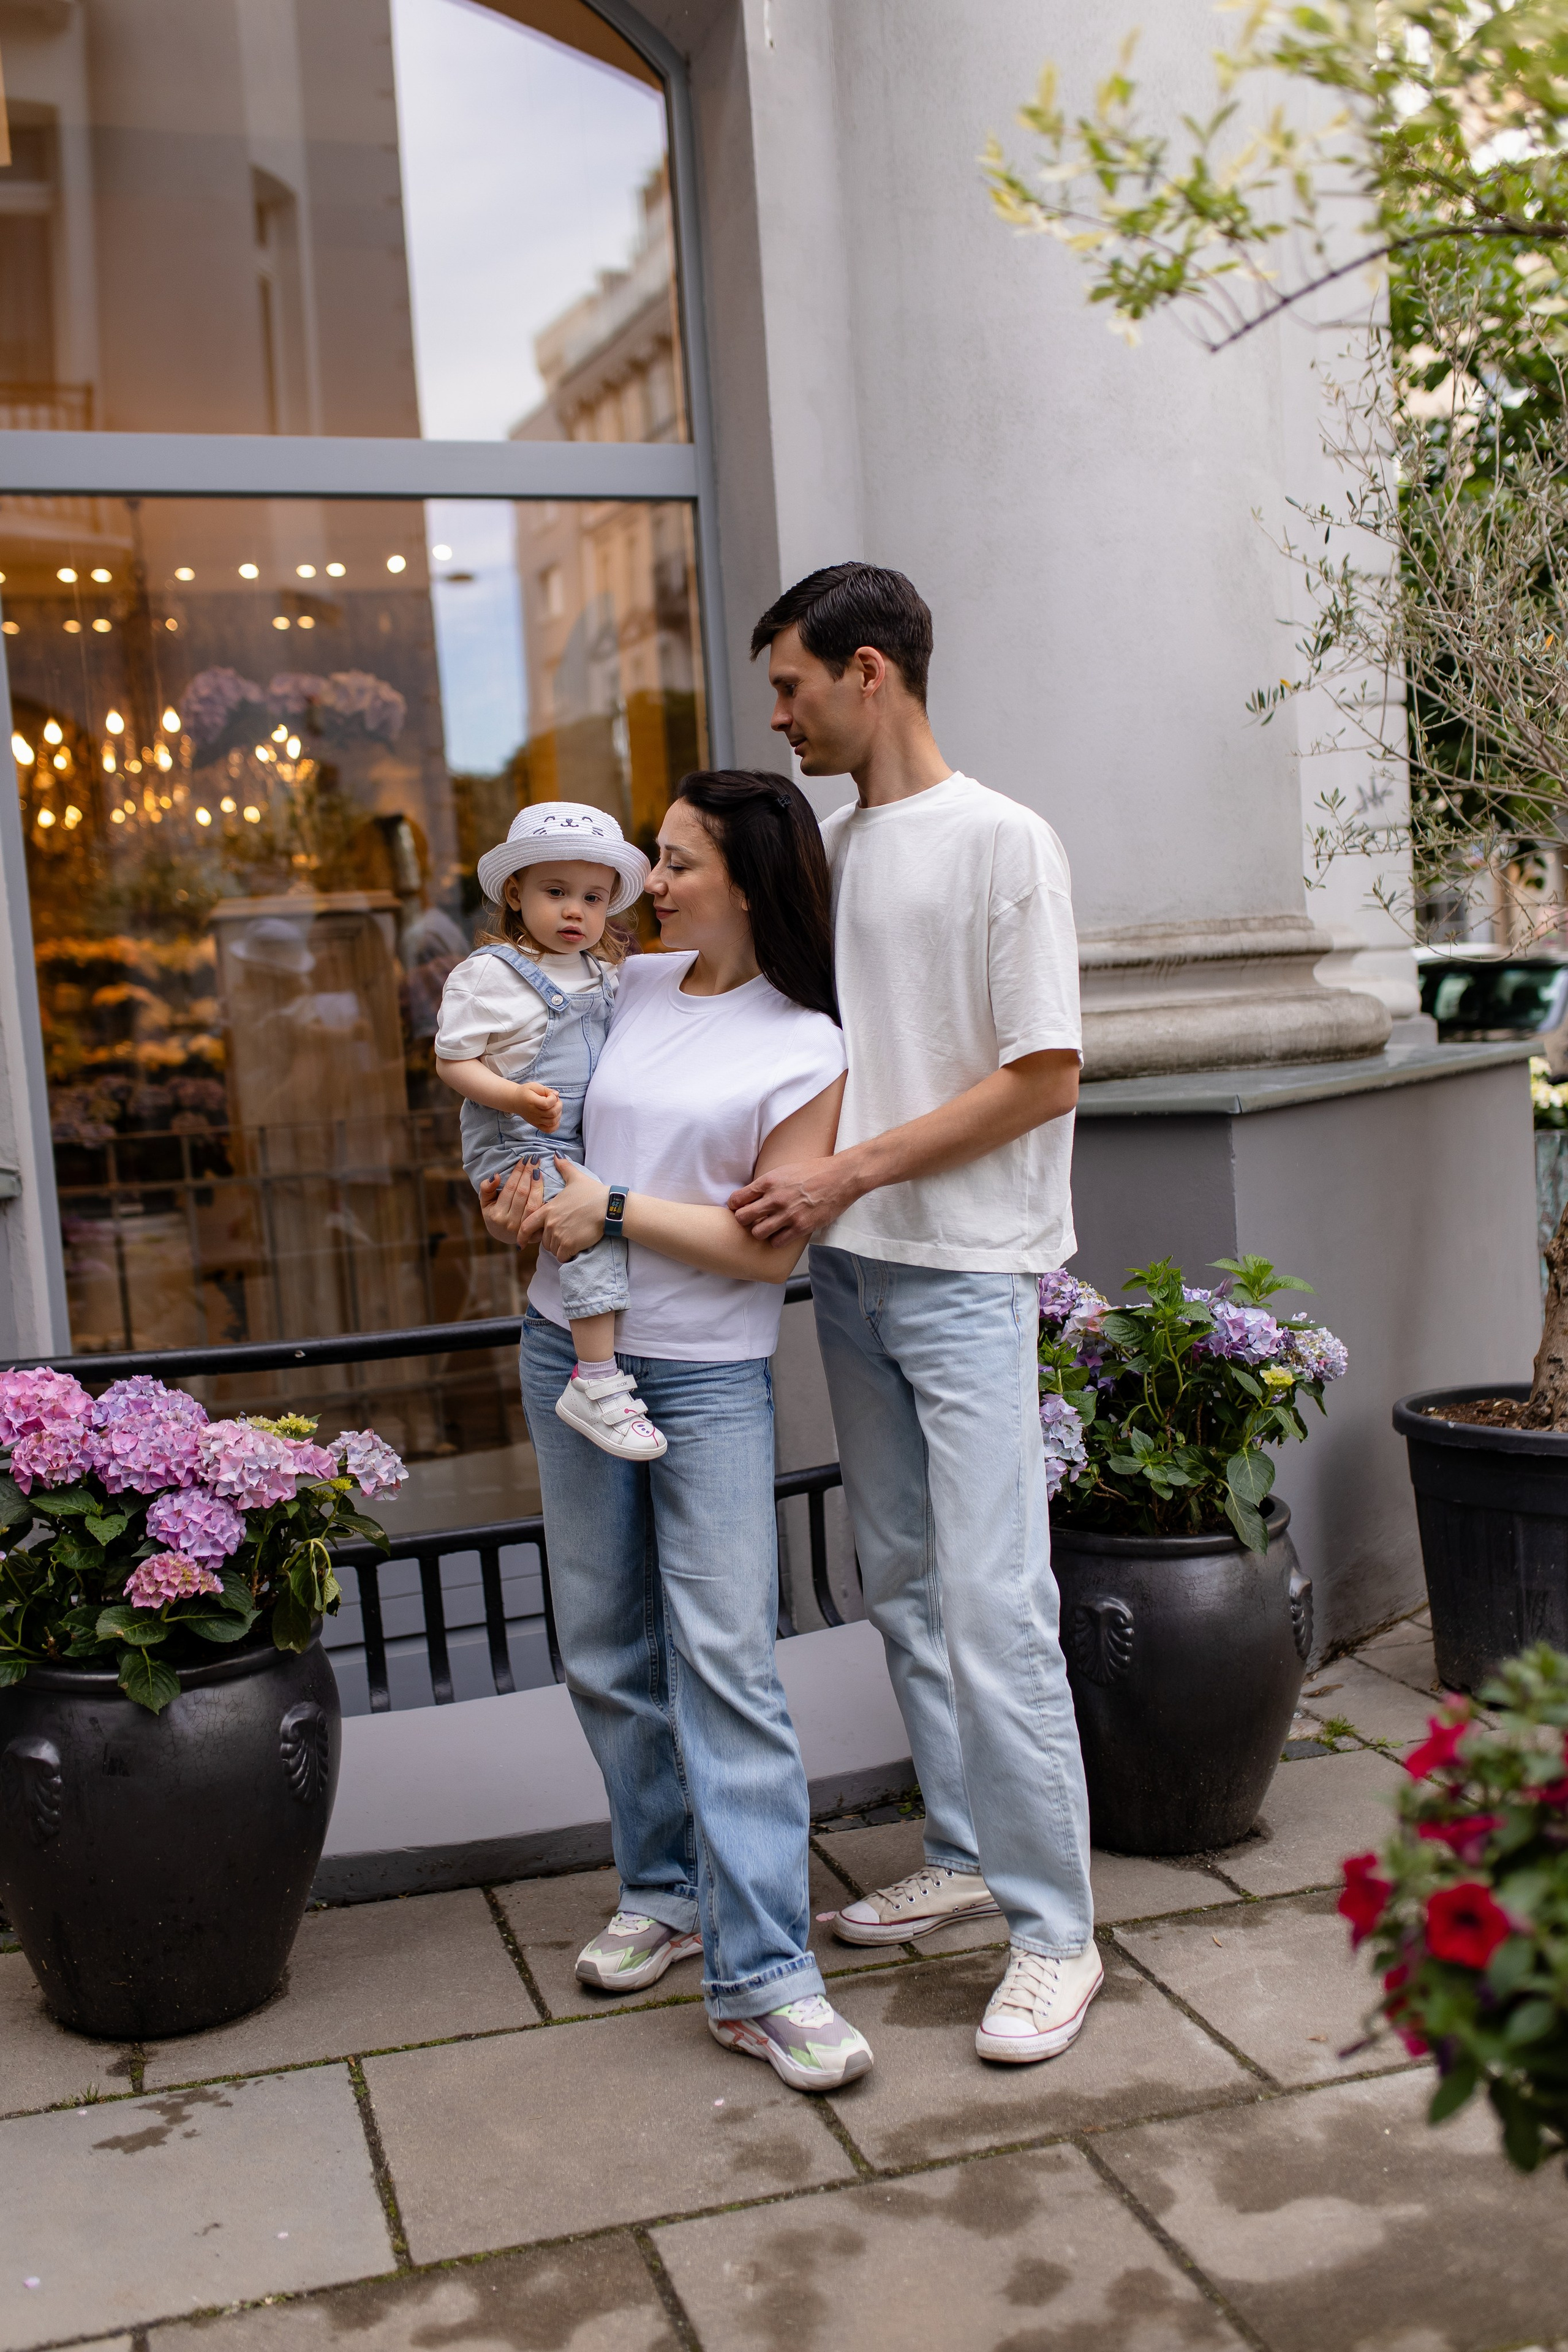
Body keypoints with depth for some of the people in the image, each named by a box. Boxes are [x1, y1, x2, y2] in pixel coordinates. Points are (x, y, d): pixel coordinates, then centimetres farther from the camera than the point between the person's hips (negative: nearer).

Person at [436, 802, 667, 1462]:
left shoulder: (605, 972, 12)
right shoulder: (488, 973, -9)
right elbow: (452, 1060, -11)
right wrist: (515, 1098, -24)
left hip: (590, 1138, 8)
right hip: (518, 1145, -8)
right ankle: (596, 1384, -22)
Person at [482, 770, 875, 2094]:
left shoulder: (806, 1048, -6)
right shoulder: (628, 986, 8)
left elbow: (770, 1244, -11)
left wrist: (615, 1212, -13)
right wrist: (515, 1190, 1)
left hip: (708, 1375, -5)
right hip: (570, 1349, 5)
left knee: (726, 1660, -8)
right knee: (607, 1649, 12)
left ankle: (763, 1978, -2)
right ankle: (665, 1891, 29)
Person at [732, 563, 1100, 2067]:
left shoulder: (1002, 842, -9)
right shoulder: (826, 846, 12)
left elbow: (1044, 1078, -13)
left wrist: (850, 1172, -16)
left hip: (965, 1272, -7)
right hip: (848, 1267, 8)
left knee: (993, 1603, -7)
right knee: (902, 1584, 14)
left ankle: (1054, 1930, 4)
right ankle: (965, 1856, 29)